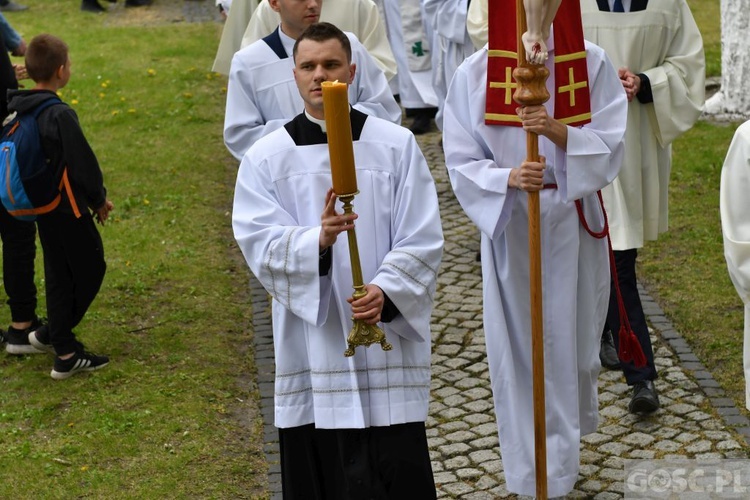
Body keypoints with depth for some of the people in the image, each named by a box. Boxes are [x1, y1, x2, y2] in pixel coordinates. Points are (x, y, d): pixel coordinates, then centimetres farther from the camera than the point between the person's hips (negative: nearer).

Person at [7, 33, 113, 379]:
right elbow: (83, 164, -20)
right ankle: (65, 355, 12)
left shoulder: (18, 109, 1)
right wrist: (99, 199, -3)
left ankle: (60, 342, 27)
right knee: (90, 269, 7)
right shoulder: (60, 115, -24)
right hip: (68, 208, -8)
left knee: (59, 274, 18)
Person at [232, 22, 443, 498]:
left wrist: (386, 290, -18)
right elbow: (260, 242, -6)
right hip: (311, 342, 1)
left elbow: (423, 239, -1)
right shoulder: (266, 156, 4)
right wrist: (319, 240, -24)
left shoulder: (397, 144, 2)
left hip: (389, 333, -1)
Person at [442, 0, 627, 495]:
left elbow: (610, 146, -10)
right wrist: (508, 177, -26)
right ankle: (532, 476, 21)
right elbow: (462, 163, -5)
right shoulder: (474, 74, -8)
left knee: (574, 343, 13)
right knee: (518, 349, 5)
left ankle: (563, 461, 40)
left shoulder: (591, 63, -8)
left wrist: (558, 130, -29)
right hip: (509, 228, 0)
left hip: (574, 225, 1)